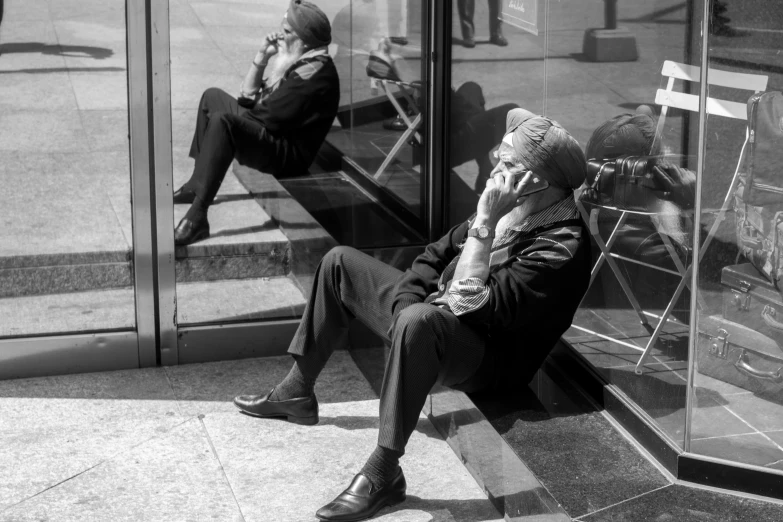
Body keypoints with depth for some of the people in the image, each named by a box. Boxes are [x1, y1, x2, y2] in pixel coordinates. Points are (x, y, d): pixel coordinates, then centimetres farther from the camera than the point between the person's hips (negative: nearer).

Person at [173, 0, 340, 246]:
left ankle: (197, 216, -38)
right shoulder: (298, 62, 12)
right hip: (269, 134, 11)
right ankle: (197, 184, 15)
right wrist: (262, 57, 2)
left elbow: (272, 116, -24)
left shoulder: (315, 72, -19)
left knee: (222, 120, -34)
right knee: (212, 97, 22)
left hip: (289, 152, -11)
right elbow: (247, 97, 12)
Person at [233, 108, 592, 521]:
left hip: (490, 358, -10)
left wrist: (484, 224, -32)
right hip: (437, 316, 10)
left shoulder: (562, 246, -26)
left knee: (419, 321, -43)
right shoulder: (511, 206, 0)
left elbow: (472, 305, -32)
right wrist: (405, 305, -7)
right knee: (340, 262, 13)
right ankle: (297, 393, 18)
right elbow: (438, 254, 10)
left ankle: (383, 474, -34)